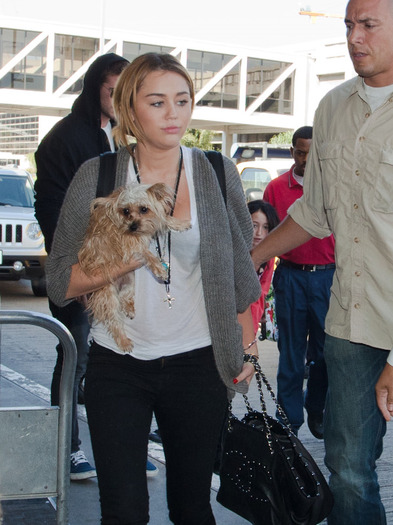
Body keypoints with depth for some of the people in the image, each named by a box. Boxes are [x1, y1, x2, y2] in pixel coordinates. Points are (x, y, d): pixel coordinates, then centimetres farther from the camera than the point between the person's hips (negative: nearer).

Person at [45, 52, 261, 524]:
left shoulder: (217, 174, 3)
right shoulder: (97, 176, 0)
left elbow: (242, 269, 11)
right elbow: (59, 283, -1)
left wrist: (246, 351, 7)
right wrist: (123, 261, -17)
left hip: (197, 363, 1)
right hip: (117, 365, 0)